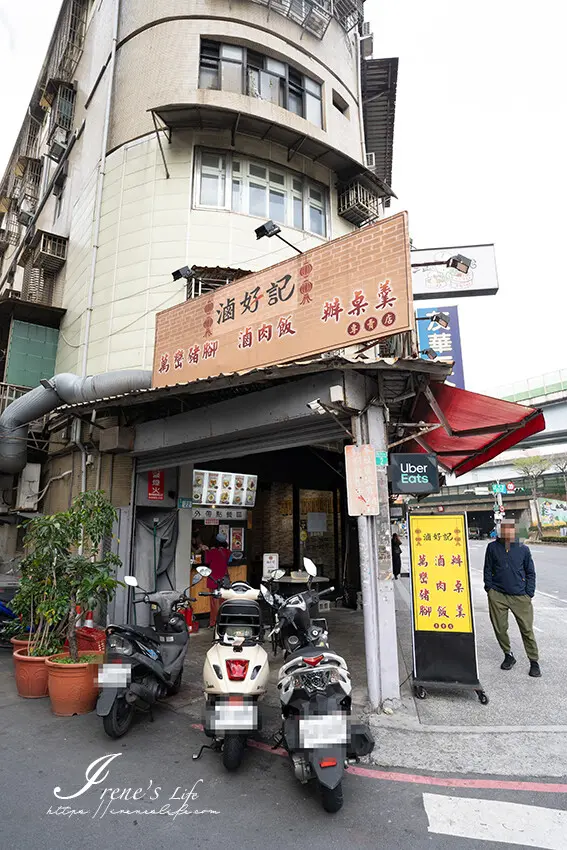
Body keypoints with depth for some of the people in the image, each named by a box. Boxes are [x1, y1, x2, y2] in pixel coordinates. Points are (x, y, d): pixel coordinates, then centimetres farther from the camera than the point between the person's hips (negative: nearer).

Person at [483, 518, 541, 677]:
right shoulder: (492, 547, 1)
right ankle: (508, 656, 29)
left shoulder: (523, 549, 2)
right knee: (499, 628, 7)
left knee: (527, 629, 2)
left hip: (520, 597, -1)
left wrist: (529, 594, 2)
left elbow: (530, 572, 8)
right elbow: (488, 569, 7)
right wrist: (489, 589, 2)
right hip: (497, 595, 1)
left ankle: (534, 661, 18)